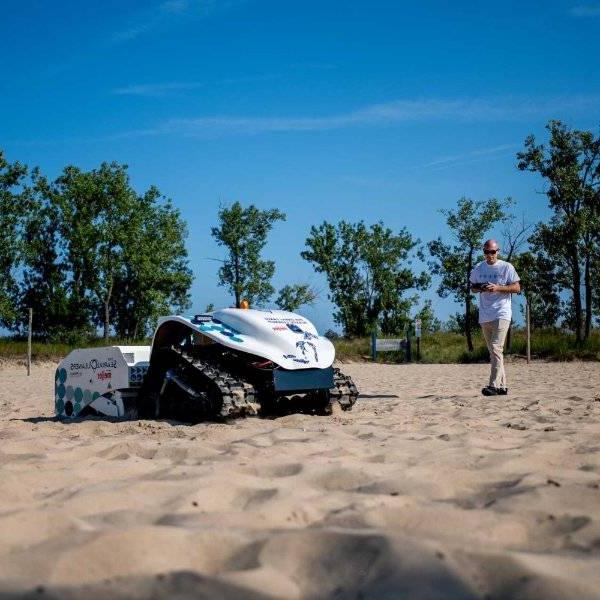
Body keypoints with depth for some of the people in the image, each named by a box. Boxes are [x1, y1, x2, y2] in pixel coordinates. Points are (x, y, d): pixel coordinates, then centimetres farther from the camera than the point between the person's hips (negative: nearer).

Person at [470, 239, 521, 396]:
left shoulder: (506, 267, -1)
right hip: (484, 316, 6)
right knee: (493, 352, 9)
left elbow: (517, 288, -3)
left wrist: (497, 288, -16)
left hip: (501, 314, -6)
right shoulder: (478, 268, 12)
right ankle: (502, 386, 16)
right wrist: (479, 288, -4)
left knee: (496, 349, -17)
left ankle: (494, 385, -22)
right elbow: (472, 287, 20)